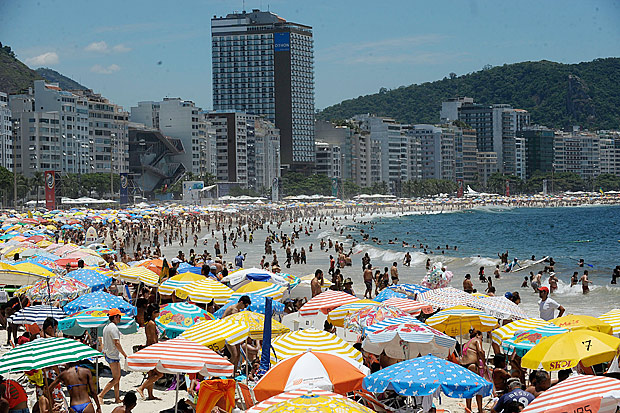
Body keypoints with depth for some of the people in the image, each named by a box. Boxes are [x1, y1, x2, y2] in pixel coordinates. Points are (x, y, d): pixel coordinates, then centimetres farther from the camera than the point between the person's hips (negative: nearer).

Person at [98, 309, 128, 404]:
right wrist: (125, 355, -15)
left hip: (108, 354, 10)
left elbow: (104, 343, 19)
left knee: (118, 377, 12)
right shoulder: (113, 327, -17)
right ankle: (101, 395, -11)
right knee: (116, 379, -8)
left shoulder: (106, 327, 13)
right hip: (113, 356, -10)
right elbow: (117, 343, -21)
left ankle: (117, 398, 13)